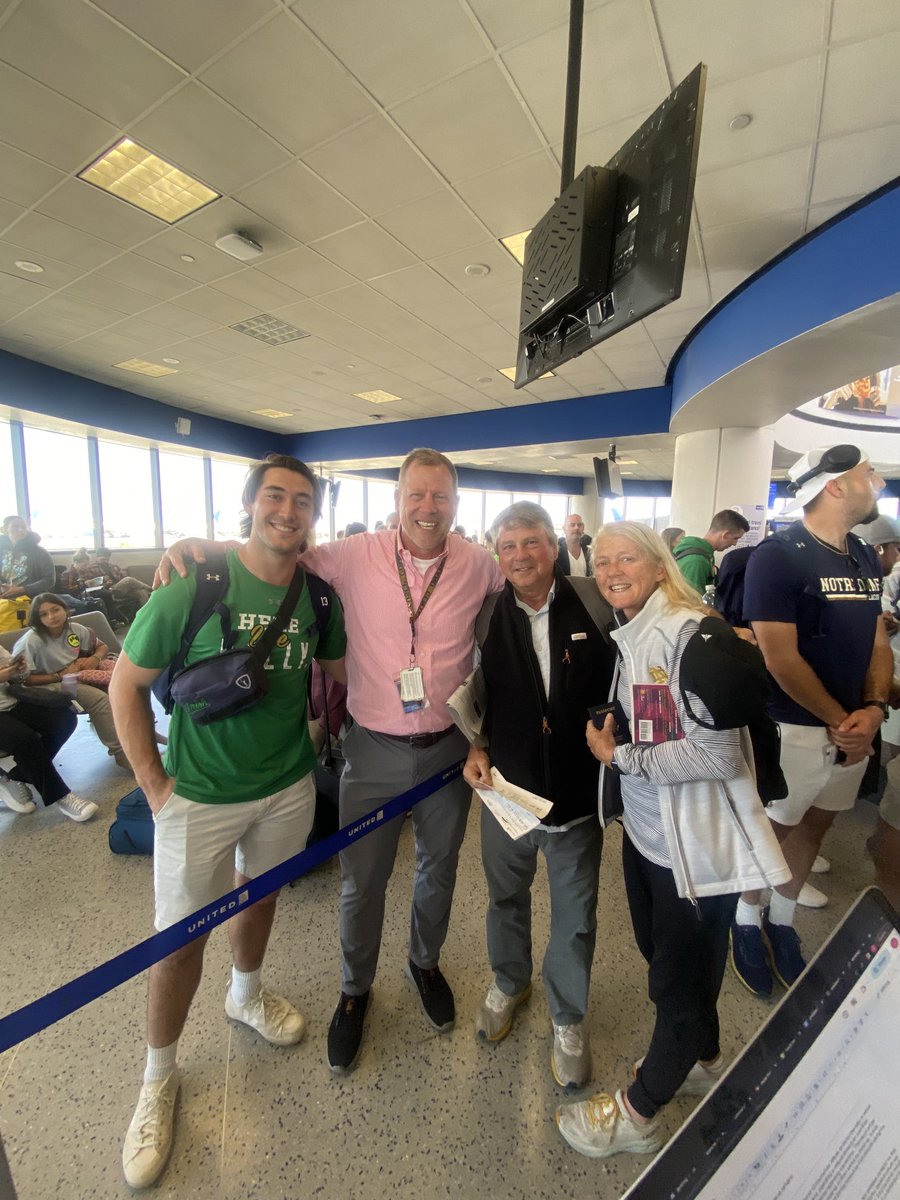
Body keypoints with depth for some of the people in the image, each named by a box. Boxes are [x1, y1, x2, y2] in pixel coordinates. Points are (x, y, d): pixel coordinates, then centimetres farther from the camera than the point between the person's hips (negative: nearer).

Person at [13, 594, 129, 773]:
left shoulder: (75, 629, -4)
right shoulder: (31, 641, -19)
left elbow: (102, 647, 11)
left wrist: (95, 659, -11)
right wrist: (60, 675, -20)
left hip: (76, 675, 6)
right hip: (46, 685, -6)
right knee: (99, 699, -30)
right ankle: (120, 751, -20)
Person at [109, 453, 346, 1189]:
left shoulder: (318, 594, -8)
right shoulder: (195, 585, -18)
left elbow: (339, 668, 9)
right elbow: (127, 685, -10)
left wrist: (321, 735, 3)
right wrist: (155, 785, -10)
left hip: (289, 787, 4)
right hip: (200, 796, -3)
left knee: (261, 893, 25)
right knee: (182, 937, 11)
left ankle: (247, 995, 55)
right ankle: (159, 1078, 40)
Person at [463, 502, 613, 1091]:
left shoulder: (594, 607, -10)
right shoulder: (487, 614, -6)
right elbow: (476, 692, 4)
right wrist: (477, 747, -8)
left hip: (578, 792, -1)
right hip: (507, 786, 2)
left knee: (576, 917, 18)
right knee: (506, 896, 25)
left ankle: (568, 1014, 47)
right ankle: (509, 982, 55)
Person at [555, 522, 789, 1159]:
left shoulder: (690, 634, -22)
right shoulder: (627, 637, 3)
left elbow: (718, 752, -25)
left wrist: (620, 758, -18)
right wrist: (608, 743, -1)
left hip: (695, 844, -8)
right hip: (645, 831, 8)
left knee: (679, 979, 16)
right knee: (662, 954, 27)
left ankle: (638, 1112, 39)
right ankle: (703, 1060, 55)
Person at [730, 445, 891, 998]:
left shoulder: (866, 557, 9)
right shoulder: (777, 556, -16)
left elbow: (879, 643, 10)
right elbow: (781, 659, -19)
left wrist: (873, 710, -6)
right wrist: (839, 720, -11)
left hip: (853, 728, 7)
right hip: (795, 728, -7)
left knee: (814, 826, 19)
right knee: (771, 829, 9)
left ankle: (782, 921, 39)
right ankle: (747, 920, 33)